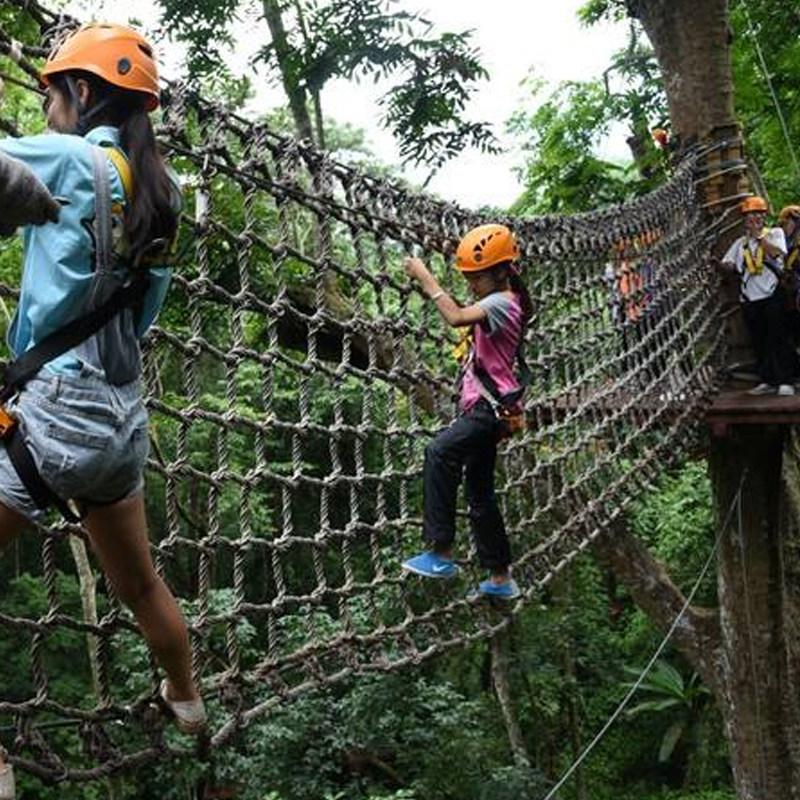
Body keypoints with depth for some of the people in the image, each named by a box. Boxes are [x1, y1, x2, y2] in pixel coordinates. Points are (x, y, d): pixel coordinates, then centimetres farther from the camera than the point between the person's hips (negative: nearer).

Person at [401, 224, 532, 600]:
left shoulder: (503, 303, -14)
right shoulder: (502, 301, 16)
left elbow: (457, 317, -30)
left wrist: (424, 276, -23)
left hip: (491, 409, -11)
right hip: (485, 409, 11)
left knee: (439, 452, -31)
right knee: (479, 492, 15)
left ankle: (441, 553, -33)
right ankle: (500, 578, 26)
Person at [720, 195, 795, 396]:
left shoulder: (775, 233, 8)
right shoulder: (741, 242, 19)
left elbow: (777, 252, -11)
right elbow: (727, 263, 15)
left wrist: (758, 235, -9)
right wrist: (732, 266, -7)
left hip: (772, 294, -4)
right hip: (749, 297, 4)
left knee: (778, 338, -6)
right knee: (759, 341, 5)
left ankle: (786, 381, -3)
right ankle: (768, 381, 10)